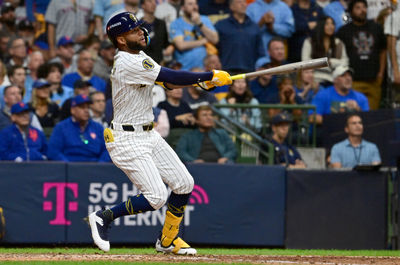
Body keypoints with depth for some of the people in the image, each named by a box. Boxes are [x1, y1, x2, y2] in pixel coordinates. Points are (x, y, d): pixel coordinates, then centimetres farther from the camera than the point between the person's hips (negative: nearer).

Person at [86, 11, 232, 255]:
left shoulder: (138, 57, 10)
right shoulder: (129, 63, -22)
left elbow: (168, 82, 9)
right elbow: (172, 77, -26)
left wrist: (202, 81, -7)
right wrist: (210, 76, -18)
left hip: (148, 134, 10)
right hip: (127, 140, -10)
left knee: (184, 184, 8)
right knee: (157, 196, -15)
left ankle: (167, 240, 22)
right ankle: (103, 217, 1)